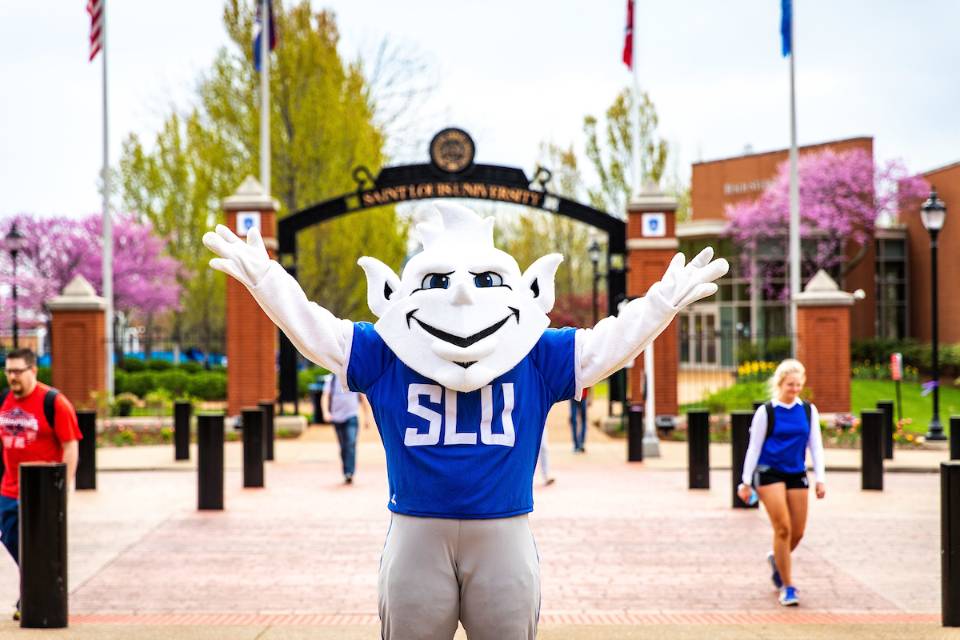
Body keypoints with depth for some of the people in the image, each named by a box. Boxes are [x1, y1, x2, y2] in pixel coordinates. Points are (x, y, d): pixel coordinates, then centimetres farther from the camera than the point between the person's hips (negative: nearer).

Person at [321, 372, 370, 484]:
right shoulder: (331, 379, 4)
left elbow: (363, 398, 13)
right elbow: (326, 397, -3)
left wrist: (365, 417, 14)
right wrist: (326, 412, -20)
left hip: (352, 416, -1)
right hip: (337, 418, 1)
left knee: (351, 444, -17)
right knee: (343, 447, 7)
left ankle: (349, 473, -22)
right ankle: (346, 474, 15)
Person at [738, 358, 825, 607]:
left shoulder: (808, 410, 5)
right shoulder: (766, 412, -4)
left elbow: (816, 446, 9)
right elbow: (753, 448, 0)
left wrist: (820, 479, 2)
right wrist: (746, 482, -1)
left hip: (797, 474, 4)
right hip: (769, 472, -4)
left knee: (797, 532, 5)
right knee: (783, 527, -14)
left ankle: (776, 559, 39)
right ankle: (787, 586, -5)